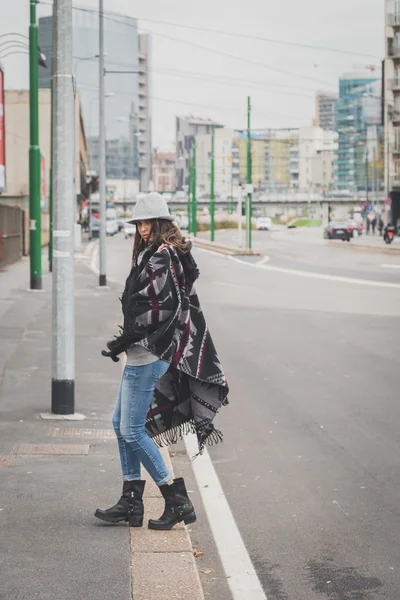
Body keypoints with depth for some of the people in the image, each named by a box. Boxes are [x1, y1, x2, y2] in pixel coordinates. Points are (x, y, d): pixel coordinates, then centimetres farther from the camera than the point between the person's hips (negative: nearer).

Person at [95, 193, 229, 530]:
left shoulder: (162, 257, -15)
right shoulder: (152, 255, 15)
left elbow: (160, 310, -22)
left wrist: (126, 340, -16)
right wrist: (126, 342, 9)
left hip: (149, 355, -11)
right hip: (143, 354, 11)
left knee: (133, 430, -6)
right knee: (121, 424, 14)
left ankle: (178, 501, 1)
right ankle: (131, 503, 19)